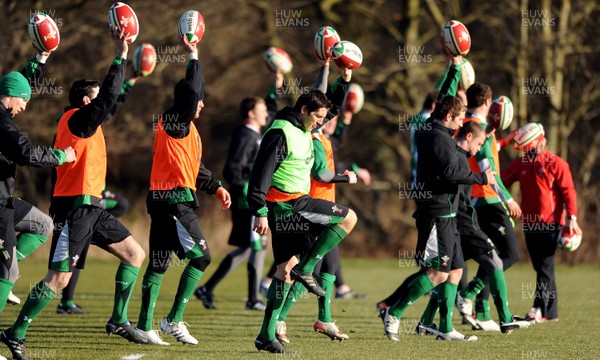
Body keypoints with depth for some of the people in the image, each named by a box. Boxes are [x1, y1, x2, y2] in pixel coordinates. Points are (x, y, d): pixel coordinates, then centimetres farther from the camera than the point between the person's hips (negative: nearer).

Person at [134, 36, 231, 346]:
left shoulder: (189, 129, 20)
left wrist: (216, 187, 19)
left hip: (171, 202, 10)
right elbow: (190, 90, -23)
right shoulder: (173, 122, -9)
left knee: (159, 263, 9)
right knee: (201, 256, -9)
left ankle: (144, 326, 11)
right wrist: (193, 56, -13)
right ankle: (174, 320, -6)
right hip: (173, 200, -10)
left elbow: (195, 168, 29)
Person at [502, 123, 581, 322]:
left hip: (550, 223, -6)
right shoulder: (520, 164, 11)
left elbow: (568, 191, -7)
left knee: (545, 267, -10)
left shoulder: (556, 164, -5)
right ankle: (551, 312, 13)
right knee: (541, 267, 8)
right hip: (529, 223, 6)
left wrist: (571, 218, -13)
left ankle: (540, 308, -14)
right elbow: (501, 181, 10)